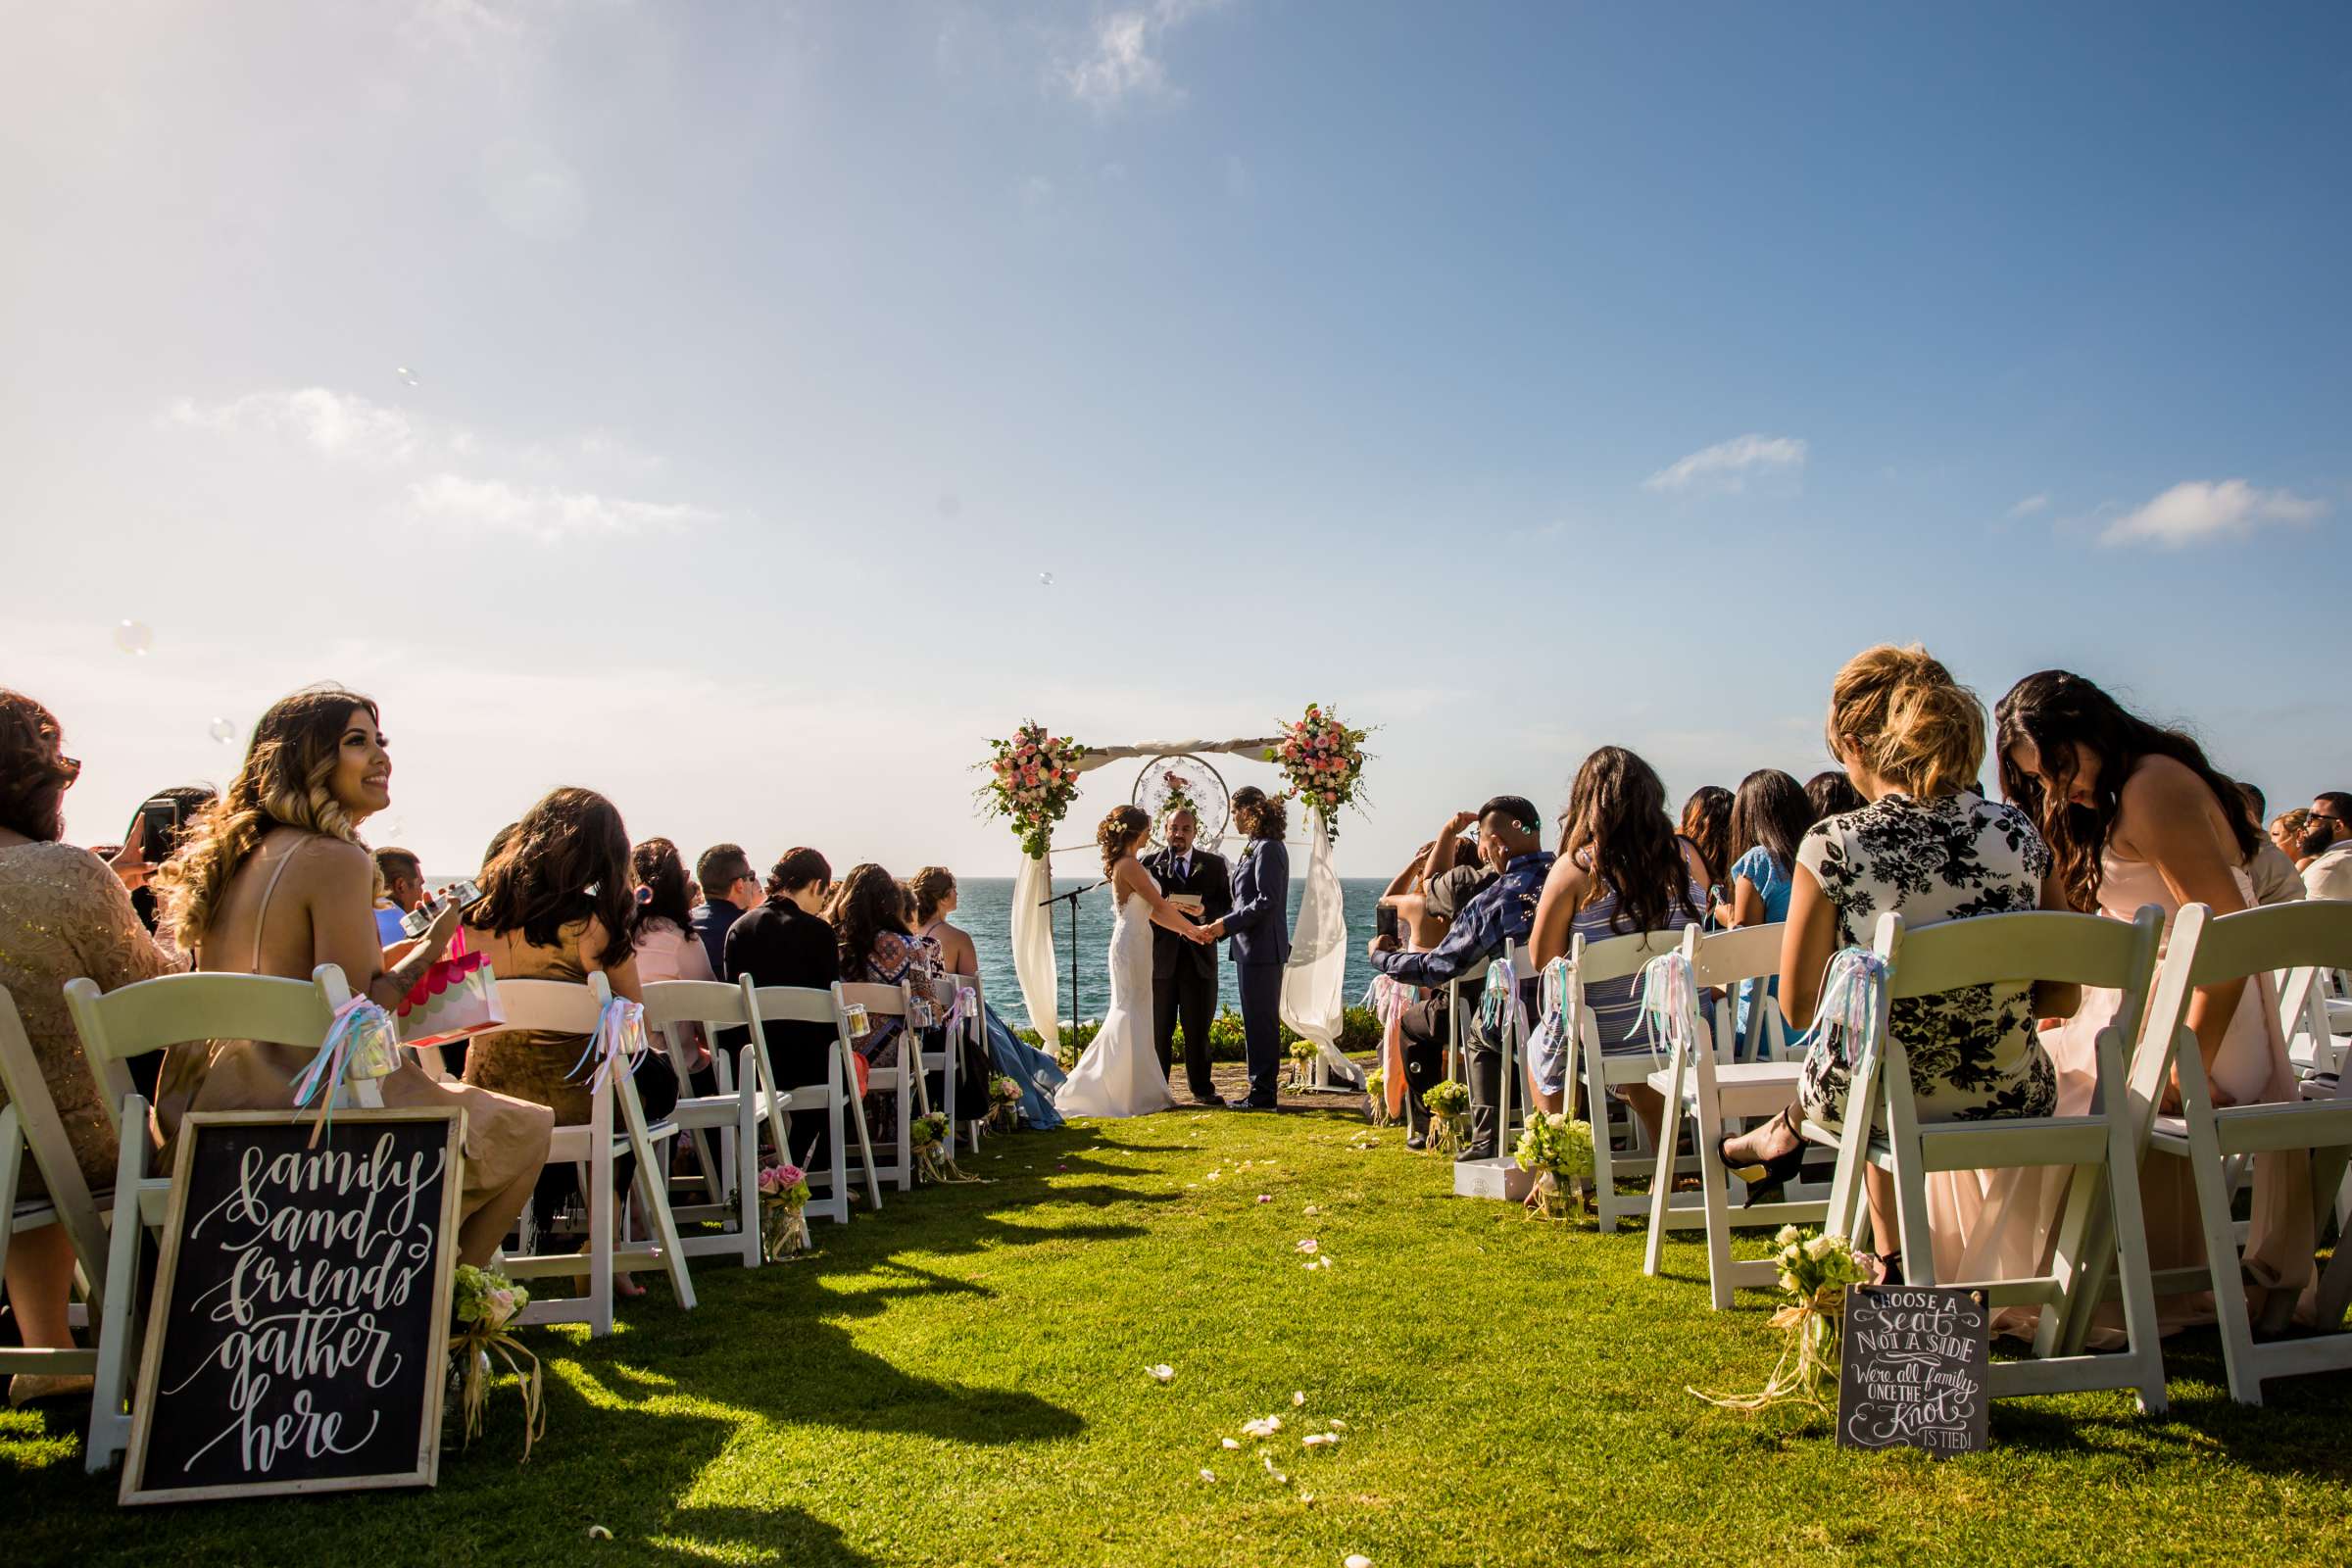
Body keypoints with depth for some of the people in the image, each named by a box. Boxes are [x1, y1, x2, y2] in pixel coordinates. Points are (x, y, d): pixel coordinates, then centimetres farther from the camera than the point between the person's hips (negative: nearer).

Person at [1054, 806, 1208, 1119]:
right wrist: (1193, 929, -4)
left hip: (1132, 944, 10)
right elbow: (1160, 906, -16)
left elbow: (1149, 911, 17)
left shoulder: (1122, 864, 15)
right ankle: (1136, 1095, 2)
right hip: (1132, 944, -10)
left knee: (1129, 1016, 14)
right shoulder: (1128, 864, -15)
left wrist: (1187, 929, 16)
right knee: (1132, 1017, -4)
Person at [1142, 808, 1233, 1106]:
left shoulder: (1214, 864, 9)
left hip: (1199, 956, 1)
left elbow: (1227, 903, 6)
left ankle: (1202, 1089, 14)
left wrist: (1206, 912, -14)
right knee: (1158, 1029, 6)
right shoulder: (1150, 863, 6)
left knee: (1198, 1028, 6)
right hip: (1160, 956, -1)